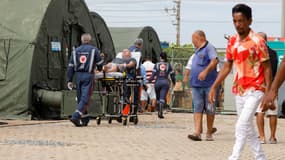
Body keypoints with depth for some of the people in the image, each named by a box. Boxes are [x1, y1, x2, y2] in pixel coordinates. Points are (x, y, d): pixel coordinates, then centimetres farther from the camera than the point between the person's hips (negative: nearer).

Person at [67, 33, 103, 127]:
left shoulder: (76, 51, 13)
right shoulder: (94, 50, 3)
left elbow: (71, 66, 9)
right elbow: (100, 64, 4)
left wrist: (69, 80, 11)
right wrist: (99, 69, 28)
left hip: (78, 76, 4)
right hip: (88, 75, -4)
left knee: (80, 97, 13)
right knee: (85, 97, -7)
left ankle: (85, 119, 19)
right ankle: (75, 116, -22)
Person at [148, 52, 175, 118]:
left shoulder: (156, 65, 3)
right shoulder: (168, 65, 5)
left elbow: (153, 75, -4)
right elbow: (172, 75, 7)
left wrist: (148, 81, 7)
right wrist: (174, 82, 23)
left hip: (158, 82, 1)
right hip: (165, 82, -1)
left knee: (158, 98, 17)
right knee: (162, 98, -7)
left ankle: (159, 112, 22)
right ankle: (160, 112, -23)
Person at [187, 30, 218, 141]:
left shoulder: (209, 48, -7)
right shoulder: (197, 51, 19)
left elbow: (214, 61, -22)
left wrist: (205, 71, -33)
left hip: (208, 84, -7)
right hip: (196, 85, 7)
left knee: (209, 109, 2)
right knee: (197, 108, -3)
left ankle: (209, 133, 11)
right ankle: (197, 133, -11)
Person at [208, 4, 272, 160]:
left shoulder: (257, 41, -11)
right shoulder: (232, 41, 7)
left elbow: (267, 68, -9)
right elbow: (227, 66, 15)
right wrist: (214, 87, 10)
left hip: (255, 90, -7)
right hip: (239, 91, 7)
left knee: (242, 126, -17)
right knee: (248, 128, 12)